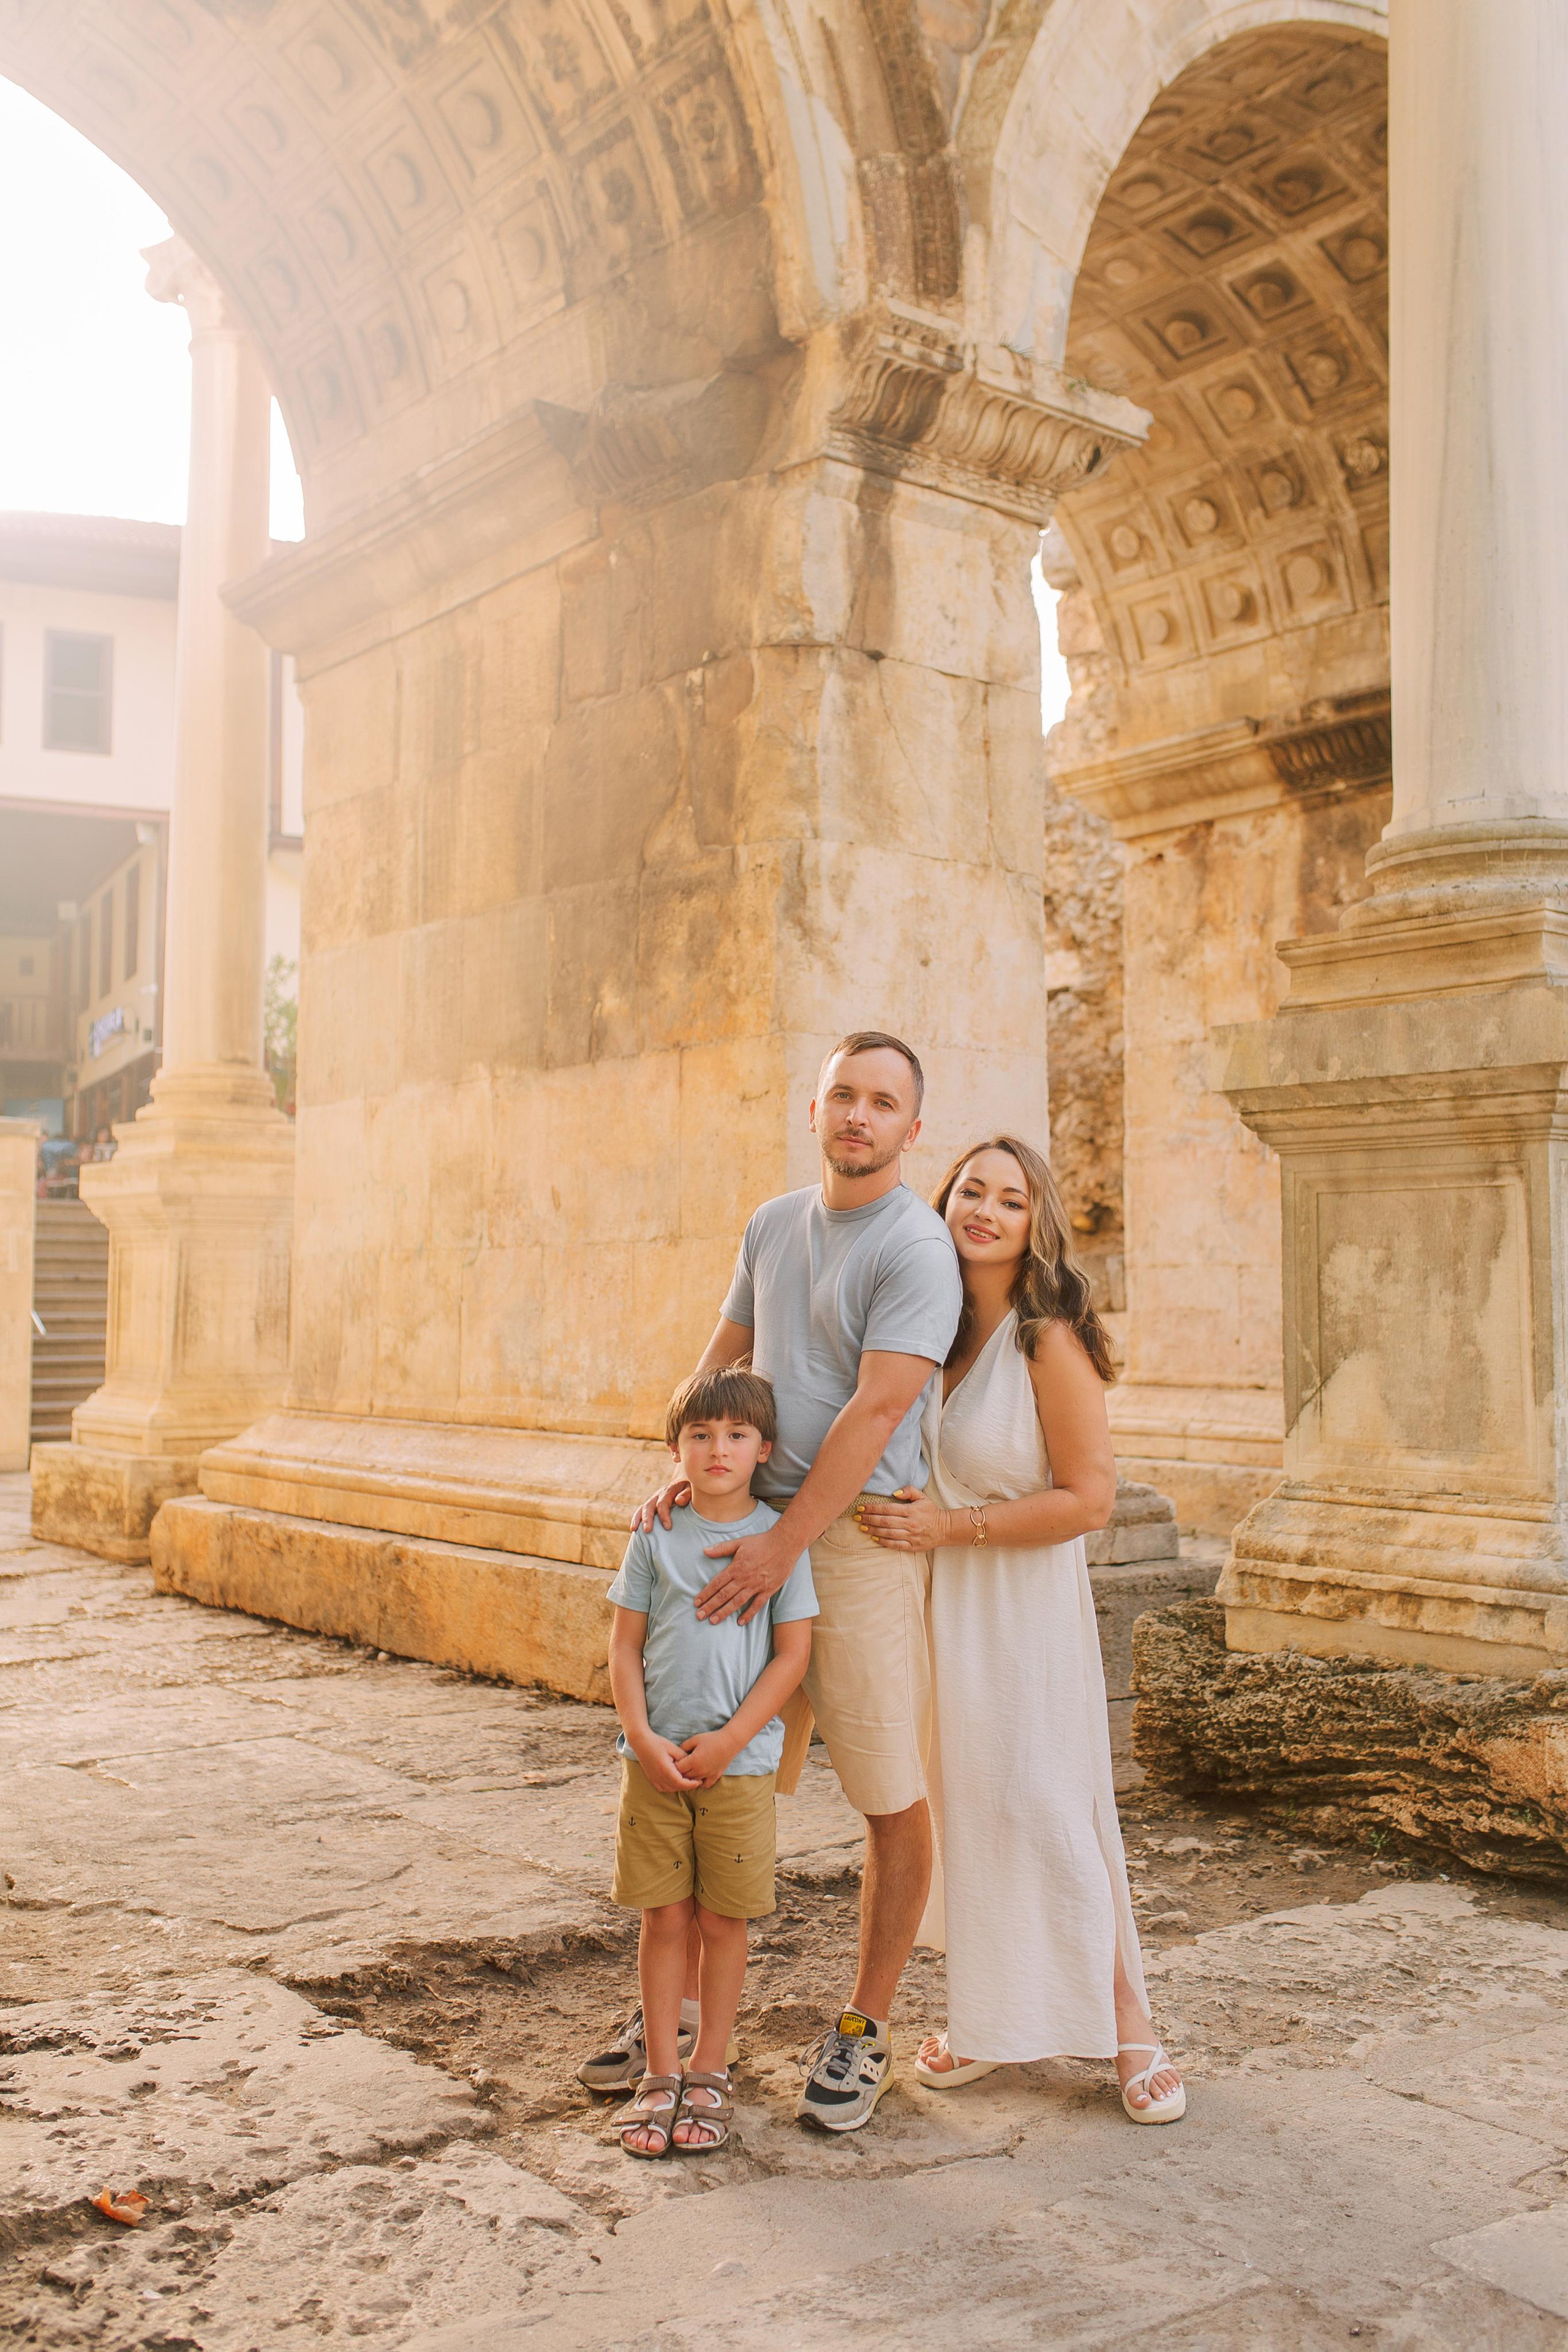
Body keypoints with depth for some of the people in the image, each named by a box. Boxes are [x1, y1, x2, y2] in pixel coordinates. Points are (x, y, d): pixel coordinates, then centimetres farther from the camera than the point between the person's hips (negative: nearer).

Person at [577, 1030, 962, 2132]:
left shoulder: (918, 1247, -10)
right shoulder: (773, 1226, 13)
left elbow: (874, 1411, -17)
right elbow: (726, 1359, 19)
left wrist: (782, 1546, -18)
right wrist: (686, 1467, 2)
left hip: (865, 1538, -6)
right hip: (757, 1531, 7)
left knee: (894, 1800, 2)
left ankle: (864, 2027, 17)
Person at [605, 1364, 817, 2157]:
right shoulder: (656, 1535, 1)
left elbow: (793, 1654, -5)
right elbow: (625, 1649, 3)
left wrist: (728, 1741, -12)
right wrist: (642, 1738, -9)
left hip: (740, 1762, -1)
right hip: (655, 1759, 1)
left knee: (722, 1920, 6)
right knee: (663, 1918, 7)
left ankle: (710, 2074, 21)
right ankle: (661, 2072, 19)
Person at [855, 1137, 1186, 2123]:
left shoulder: (1050, 1342, -15)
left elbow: (1089, 1497, -16)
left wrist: (954, 1526, -17)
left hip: (1026, 1607, -5)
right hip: (939, 1604, 6)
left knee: (1045, 1809, -2)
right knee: (961, 1807, 11)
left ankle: (1129, 2027, 14)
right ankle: (989, 2016, 26)